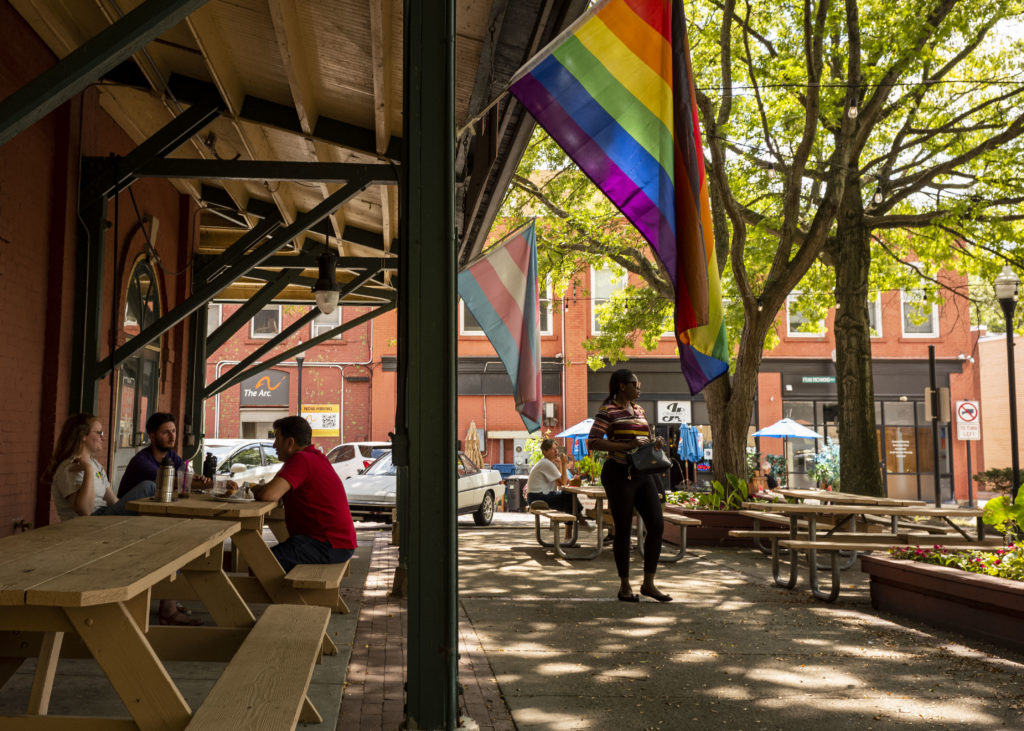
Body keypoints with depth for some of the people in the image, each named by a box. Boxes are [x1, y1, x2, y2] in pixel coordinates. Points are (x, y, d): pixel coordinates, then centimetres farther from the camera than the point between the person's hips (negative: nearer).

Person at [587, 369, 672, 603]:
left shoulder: (639, 410, 16)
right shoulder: (607, 411, -7)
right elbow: (593, 442, -17)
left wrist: (656, 443, 4)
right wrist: (627, 446, -23)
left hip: (642, 475, 7)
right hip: (619, 475, -7)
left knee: (657, 526, 1)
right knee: (623, 531, 0)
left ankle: (648, 583, 11)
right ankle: (624, 586, 12)